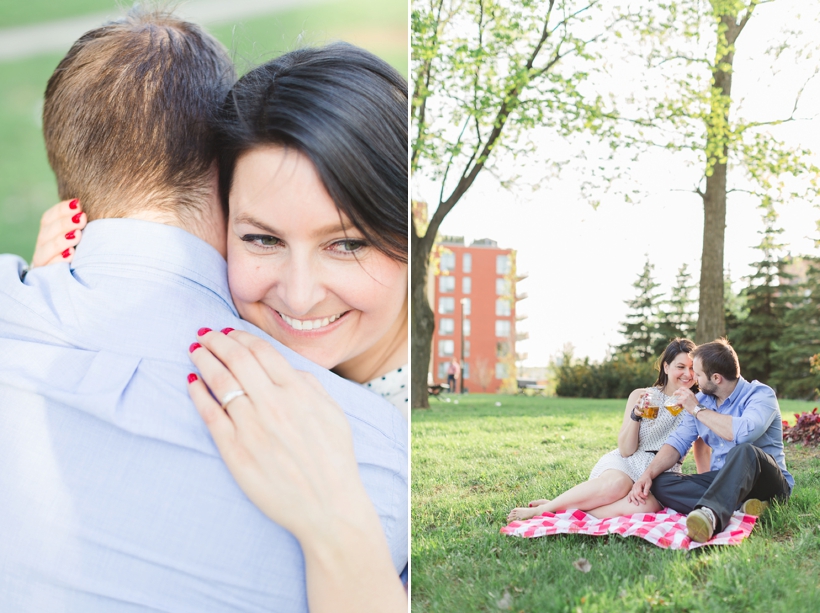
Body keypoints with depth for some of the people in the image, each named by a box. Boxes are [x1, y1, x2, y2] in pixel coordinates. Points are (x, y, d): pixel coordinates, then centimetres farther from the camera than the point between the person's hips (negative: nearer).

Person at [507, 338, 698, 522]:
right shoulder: (641, 396, 1)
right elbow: (625, 451, -4)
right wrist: (636, 415, -18)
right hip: (625, 466, -1)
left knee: (647, 504, -38)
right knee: (616, 484, -40)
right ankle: (543, 508, -27)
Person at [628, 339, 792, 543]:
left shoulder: (760, 394, -10)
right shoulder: (702, 400, 9)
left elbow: (745, 433, -30)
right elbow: (678, 441, 4)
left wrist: (697, 410, -17)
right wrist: (648, 474, -14)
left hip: (769, 481, -6)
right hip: (721, 481, 6)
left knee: (744, 451, -38)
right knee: (661, 483, -17)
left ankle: (711, 513, -58)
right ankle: (740, 505, -31)